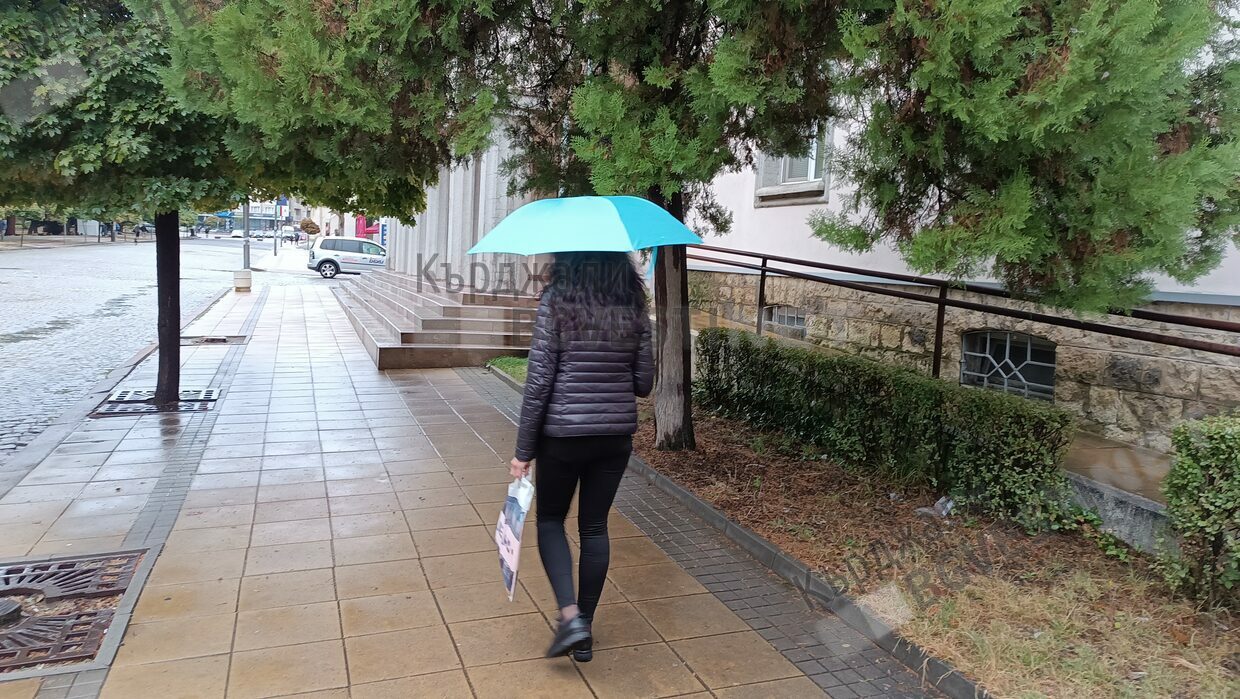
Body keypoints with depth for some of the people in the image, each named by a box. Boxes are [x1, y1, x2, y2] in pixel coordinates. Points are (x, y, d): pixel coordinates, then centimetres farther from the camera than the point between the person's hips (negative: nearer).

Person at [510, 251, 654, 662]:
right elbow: (644, 383, 4)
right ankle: (584, 634, 23)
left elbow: (538, 383, -12)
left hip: (563, 435, -3)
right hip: (616, 436, 3)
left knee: (550, 519, 17)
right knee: (594, 526, 15)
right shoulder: (634, 308, 1)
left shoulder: (555, 303, -10)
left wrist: (523, 451, -6)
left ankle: (570, 616, 1)